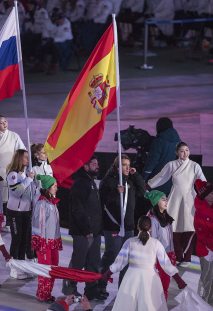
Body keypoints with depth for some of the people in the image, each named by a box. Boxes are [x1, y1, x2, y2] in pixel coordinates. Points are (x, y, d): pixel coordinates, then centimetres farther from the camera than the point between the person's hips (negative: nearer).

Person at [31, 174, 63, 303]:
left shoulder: (53, 202, 11)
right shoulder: (42, 204, -15)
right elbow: (40, 224, -16)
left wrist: (58, 241, 18)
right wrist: (42, 244, -17)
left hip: (53, 241, 8)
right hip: (44, 241, -8)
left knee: (54, 267, 11)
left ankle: (47, 293, 22)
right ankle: (43, 295, 7)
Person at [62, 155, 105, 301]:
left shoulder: (91, 182, 17)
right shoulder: (79, 184, -14)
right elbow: (77, 210, -20)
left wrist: (98, 228, 16)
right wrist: (86, 230, -19)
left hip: (94, 231, 9)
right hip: (83, 233, -9)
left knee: (94, 262, 11)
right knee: (78, 262, -1)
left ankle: (92, 291, 17)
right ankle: (69, 289, 12)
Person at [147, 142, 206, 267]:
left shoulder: (195, 166, 2)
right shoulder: (171, 165, 5)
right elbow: (160, 178, 17)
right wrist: (147, 185, 22)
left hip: (189, 199, -1)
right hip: (176, 199, 1)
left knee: (189, 229, -7)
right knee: (175, 229, 0)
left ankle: (187, 258, 3)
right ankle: (178, 257, 11)